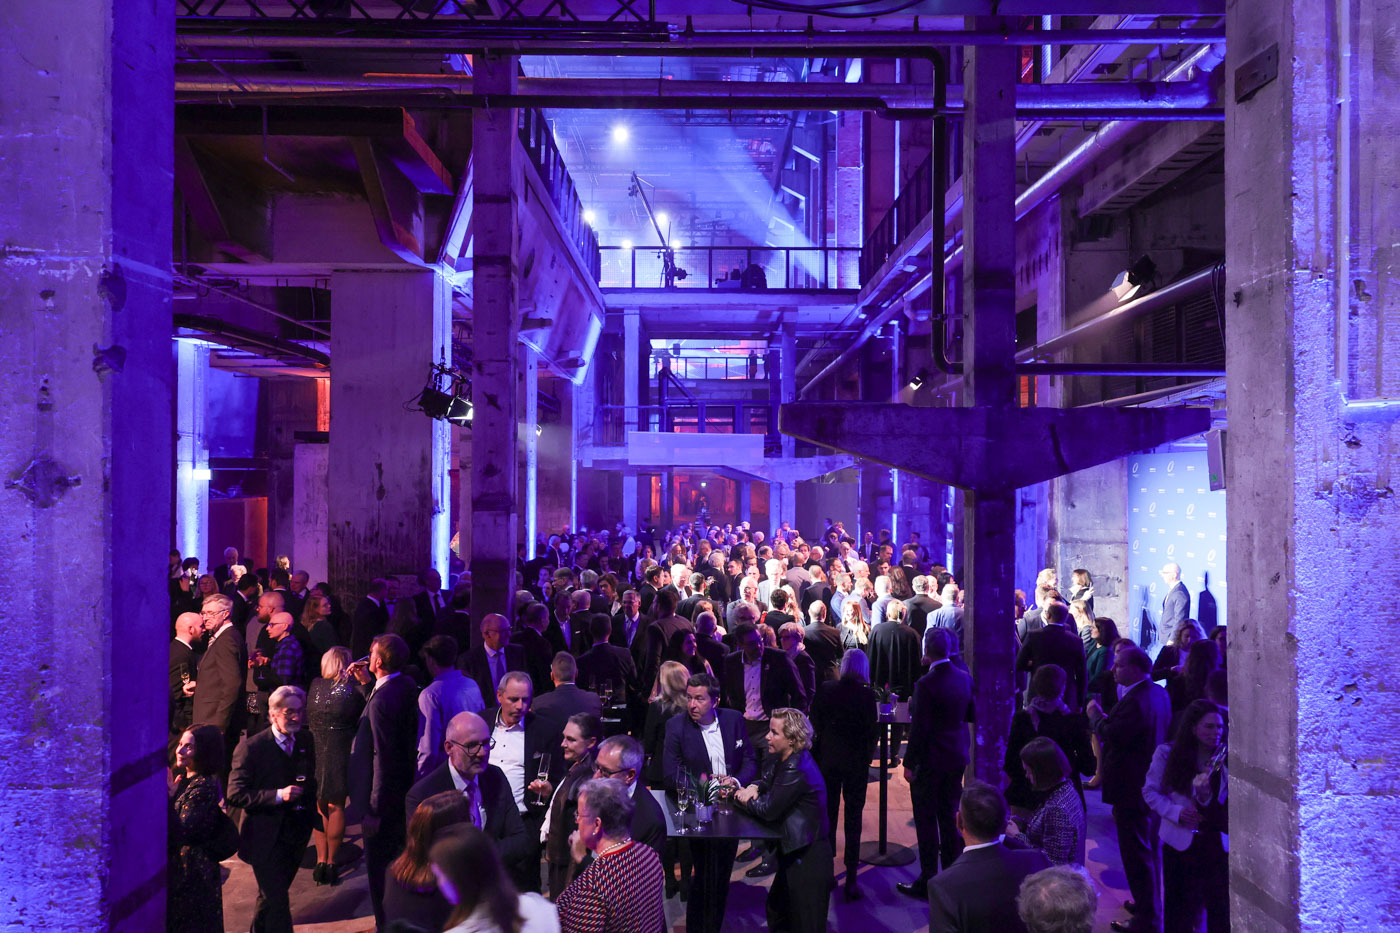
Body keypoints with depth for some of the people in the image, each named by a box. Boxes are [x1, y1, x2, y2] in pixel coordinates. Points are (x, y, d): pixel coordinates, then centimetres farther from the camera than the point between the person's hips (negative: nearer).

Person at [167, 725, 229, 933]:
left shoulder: (204, 787, -22)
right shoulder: (184, 780, 7)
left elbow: (181, 833, -26)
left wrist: (168, 796, -29)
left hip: (193, 871, -9)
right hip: (178, 866, 9)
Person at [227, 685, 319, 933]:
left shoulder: (306, 741, 2)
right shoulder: (251, 747, -15)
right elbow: (235, 795, -18)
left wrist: (309, 817, 3)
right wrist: (277, 795, -26)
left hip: (295, 836, 6)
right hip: (265, 838, -5)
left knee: (272, 895, 22)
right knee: (277, 899, -6)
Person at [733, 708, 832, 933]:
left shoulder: (796, 770, -27)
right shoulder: (786, 759, 2)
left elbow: (769, 810, -23)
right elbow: (767, 779, 15)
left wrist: (743, 798, -6)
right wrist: (754, 788, -9)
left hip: (807, 858, -9)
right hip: (796, 851, 10)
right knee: (775, 914, 23)